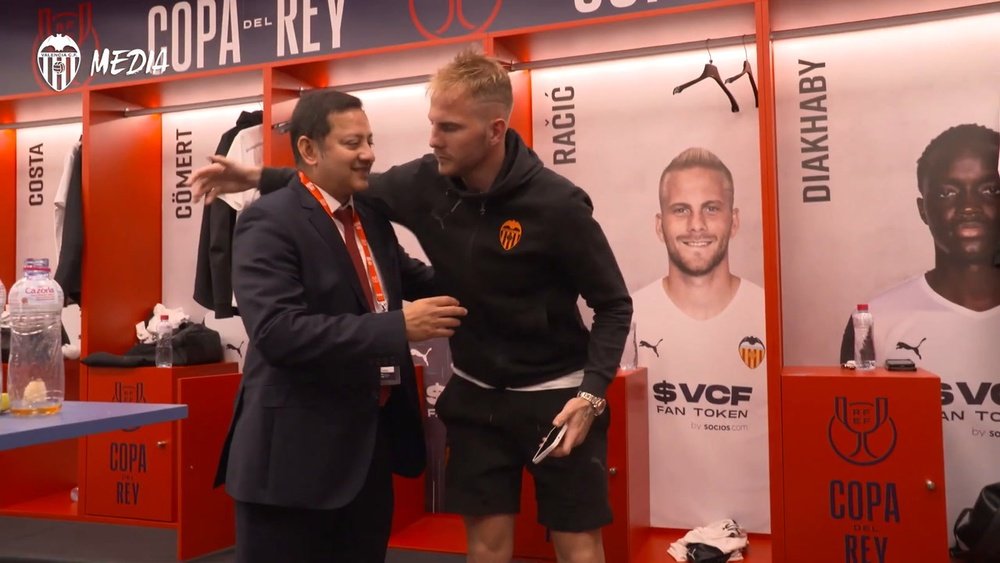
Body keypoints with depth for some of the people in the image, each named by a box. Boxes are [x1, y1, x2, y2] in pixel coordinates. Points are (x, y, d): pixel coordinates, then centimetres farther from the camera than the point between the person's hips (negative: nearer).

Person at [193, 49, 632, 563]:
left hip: (556, 398, -3)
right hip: (475, 395, 4)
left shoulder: (557, 206, -20)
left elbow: (613, 306, -11)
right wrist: (258, 178, 0)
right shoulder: (427, 183, -9)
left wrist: (592, 393, -22)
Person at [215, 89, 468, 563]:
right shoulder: (269, 222, -15)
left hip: (371, 443, 8)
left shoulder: (371, 217, 9)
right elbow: (276, 331, -26)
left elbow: (410, 277, 21)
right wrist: (399, 326, -26)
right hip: (297, 451, -7)